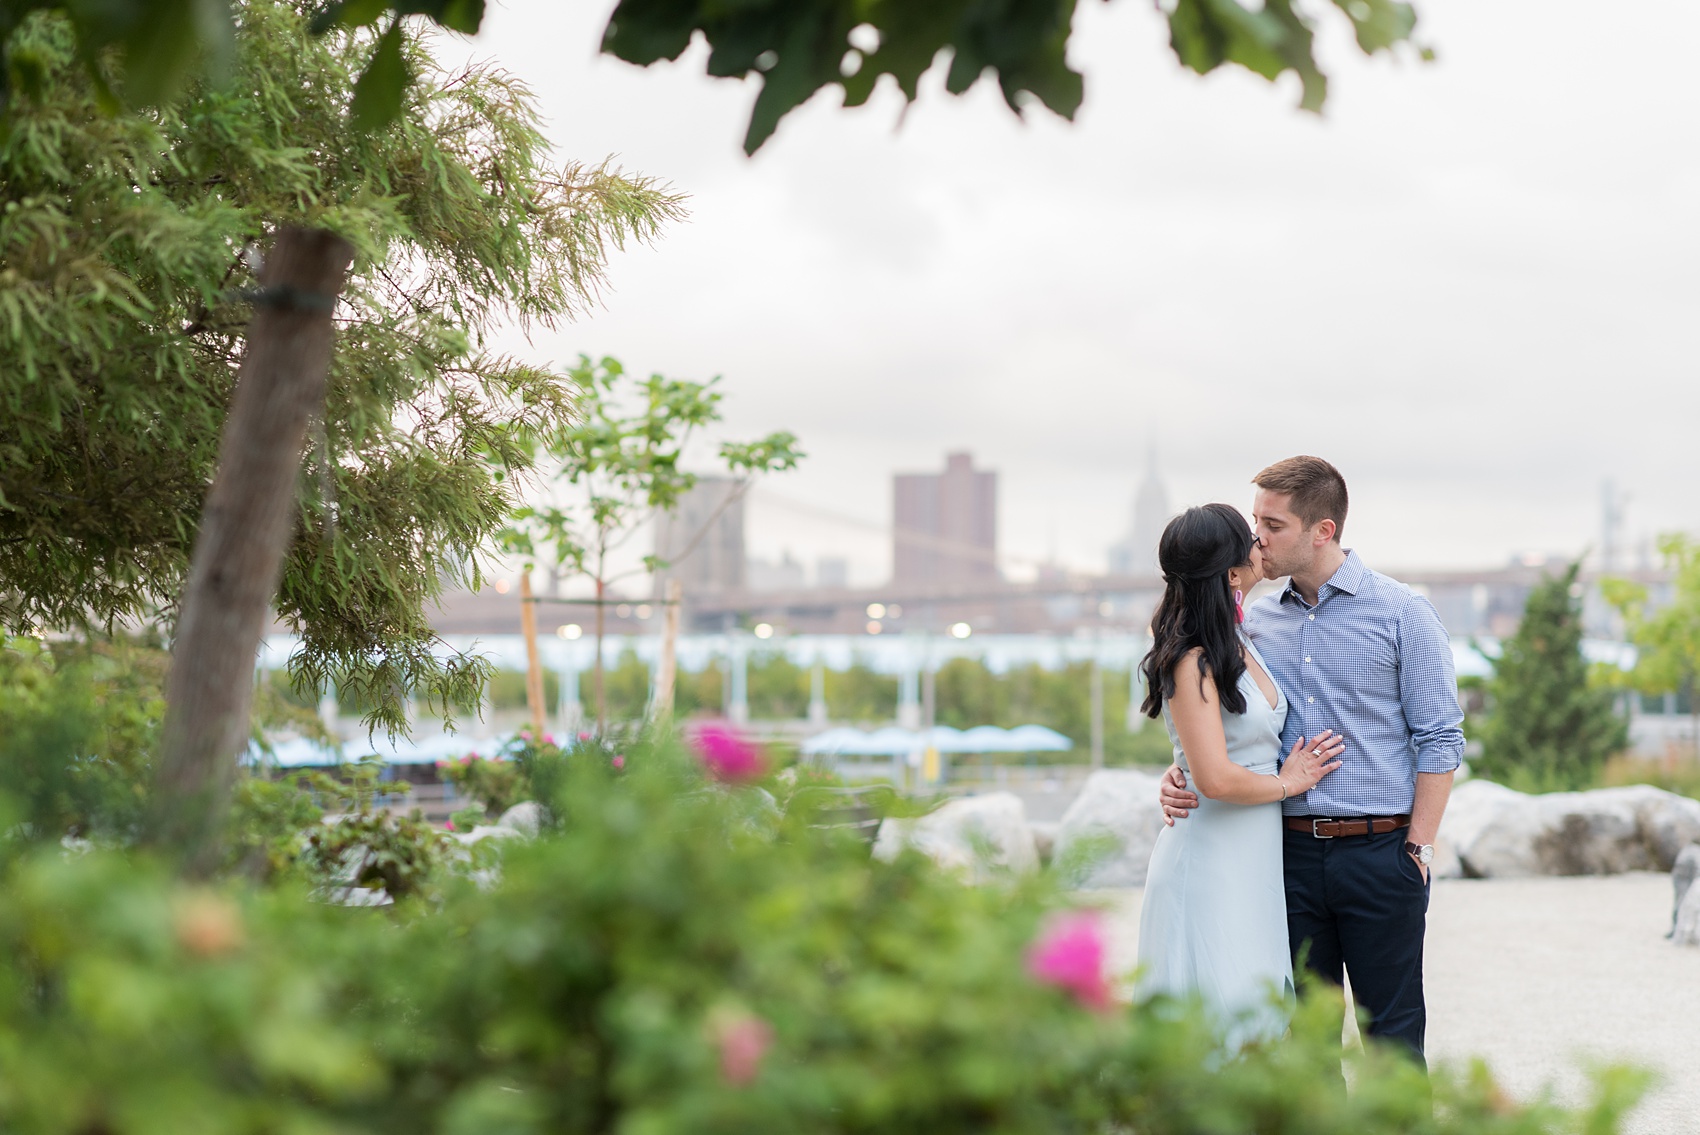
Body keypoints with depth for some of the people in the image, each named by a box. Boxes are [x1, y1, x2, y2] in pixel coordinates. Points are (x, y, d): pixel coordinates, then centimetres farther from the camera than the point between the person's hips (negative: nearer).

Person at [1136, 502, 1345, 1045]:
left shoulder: (1240, 644, 11)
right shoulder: (1192, 662, -17)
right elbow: (1217, 778, -23)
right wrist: (1289, 782, -7)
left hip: (1254, 866, 9)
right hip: (1211, 870, -9)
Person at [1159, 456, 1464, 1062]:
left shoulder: (1400, 612, -2)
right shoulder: (1255, 620, 10)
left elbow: (1440, 738, -3)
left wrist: (1418, 851, -9)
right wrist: (1180, 774, -3)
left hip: (1380, 852, -4)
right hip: (1292, 852, 4)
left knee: (1393, 1032, 0)